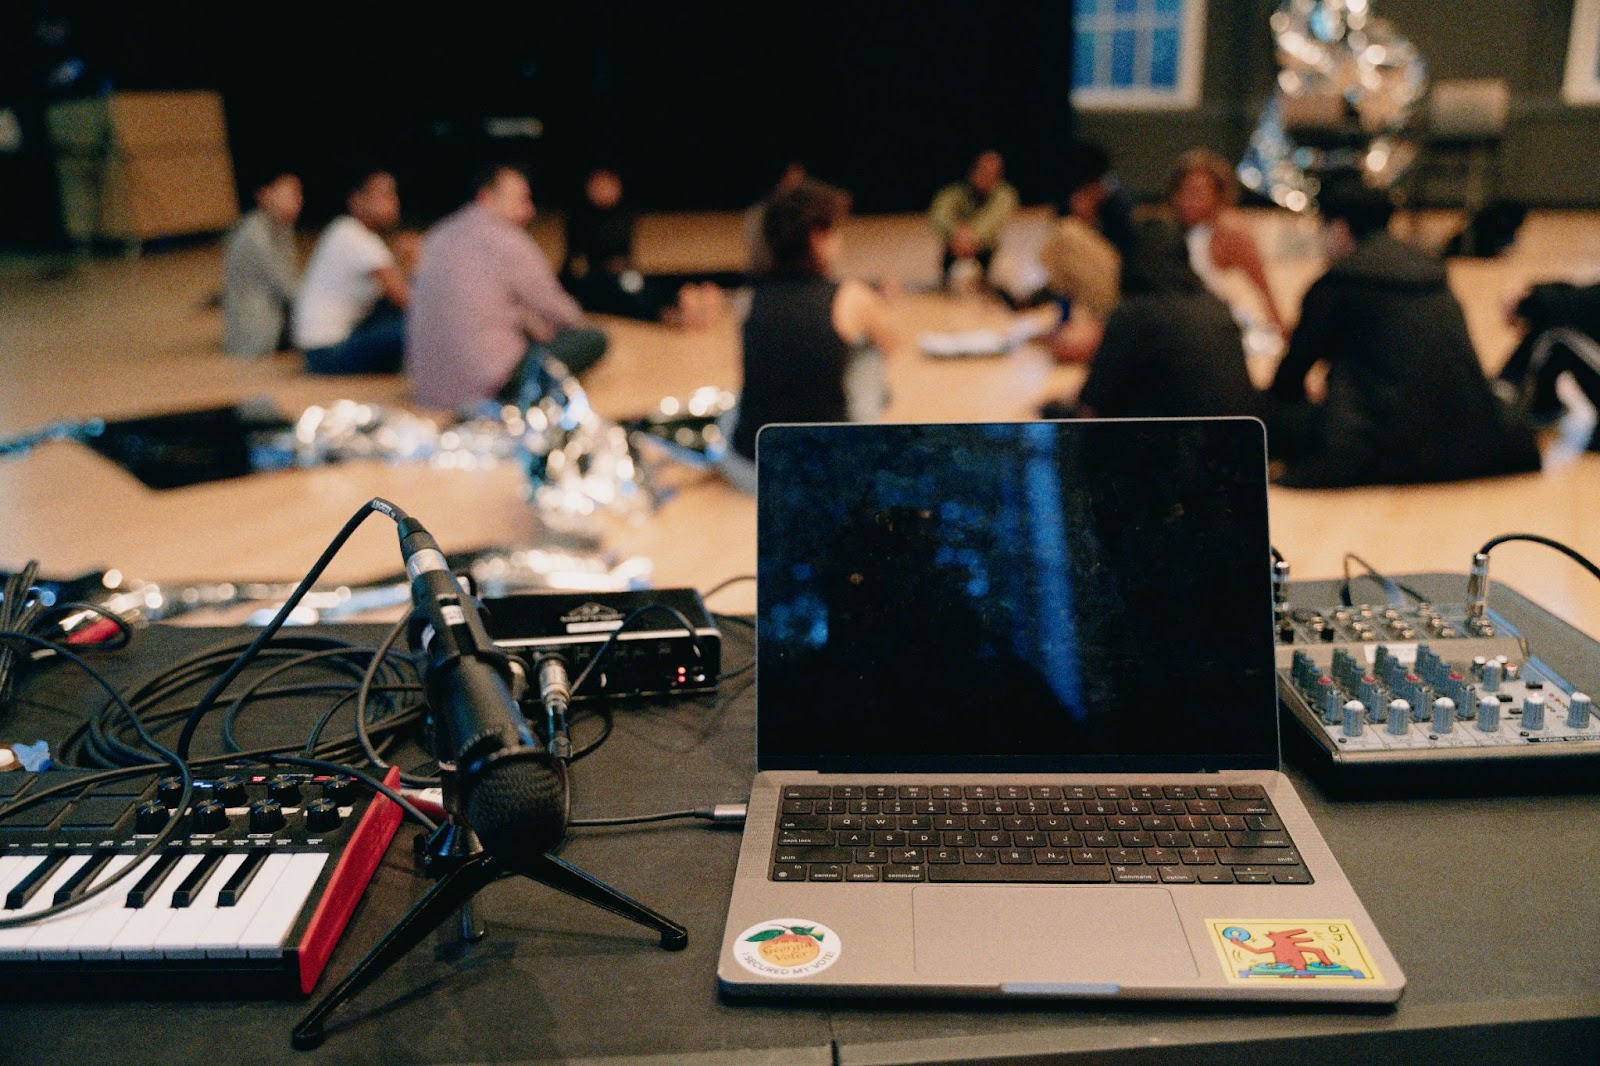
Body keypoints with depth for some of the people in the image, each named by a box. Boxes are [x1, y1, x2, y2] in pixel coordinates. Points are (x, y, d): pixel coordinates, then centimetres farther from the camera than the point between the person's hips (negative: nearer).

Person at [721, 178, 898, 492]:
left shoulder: (755, 296, 2)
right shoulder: (851, 299, -7)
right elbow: (891, 342, 15)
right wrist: (878, 311, 40)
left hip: (744, 469, 3)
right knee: (868, 352, 20)